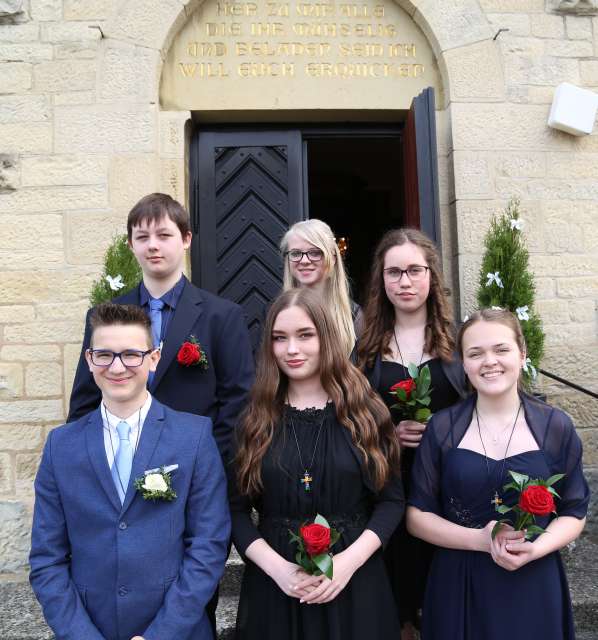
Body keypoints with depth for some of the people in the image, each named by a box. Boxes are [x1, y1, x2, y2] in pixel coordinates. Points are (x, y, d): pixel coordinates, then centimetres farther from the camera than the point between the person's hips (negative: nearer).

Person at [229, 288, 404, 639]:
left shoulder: (365, 411, -3)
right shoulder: (254, 418, -1)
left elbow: (391, 499, -2)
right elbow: (236, 508, -1)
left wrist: (350, 560, -14)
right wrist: (277, 567, -14)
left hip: (355, 581, 0)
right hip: (274, 584, 1)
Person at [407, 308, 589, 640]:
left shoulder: (556, 427, -5)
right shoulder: (442, 428, -7)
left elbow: (573, 513, 3)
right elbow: (416, 516, -3)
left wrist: (535, 549, -15)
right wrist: (479, 540, -17)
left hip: (533, 584, 1)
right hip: (457, 585, 0)